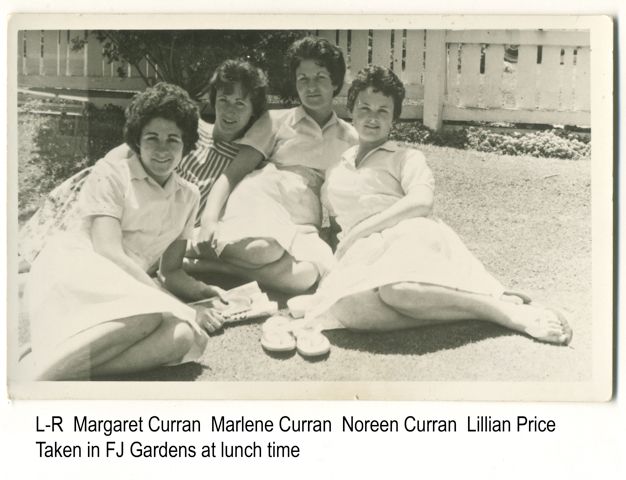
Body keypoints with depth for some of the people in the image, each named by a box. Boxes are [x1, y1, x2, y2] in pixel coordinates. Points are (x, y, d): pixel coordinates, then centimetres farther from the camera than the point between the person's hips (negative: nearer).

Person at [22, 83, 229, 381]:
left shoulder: (188, 196, 17)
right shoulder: (110, 173, 1)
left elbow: (171, 270, 21)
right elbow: (108, 252, -12)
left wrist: (204, 292, -2)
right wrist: (177, 307, -19)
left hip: (125, 292, 5)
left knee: (184, 336, -31)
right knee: (148, 316, -38)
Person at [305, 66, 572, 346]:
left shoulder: (406, 158, 19)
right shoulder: (336, 169, 32)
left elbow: (421, 202, -2)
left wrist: (357, 231, -7)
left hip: (410, 233, -3)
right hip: (363, 252, 3)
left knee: (397, 289, -44)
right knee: (347, 308, -39)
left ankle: (508, 310, -30)